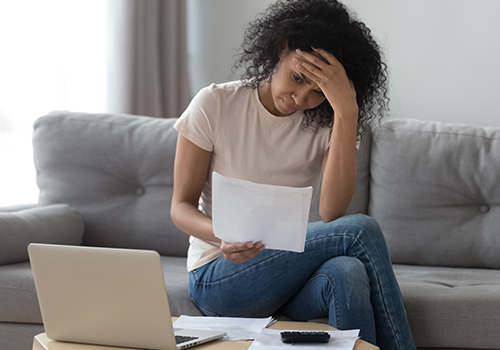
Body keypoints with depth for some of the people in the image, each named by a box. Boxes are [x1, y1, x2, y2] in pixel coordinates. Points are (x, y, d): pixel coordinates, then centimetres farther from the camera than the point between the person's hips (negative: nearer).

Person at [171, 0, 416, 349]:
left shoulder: (329, 123, 1)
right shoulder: (215, 105, -4)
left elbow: (332, 214, -17)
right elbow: (181, 207, -4)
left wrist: (347, 111, -23)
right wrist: (223, 236, -27)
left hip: (290, 269, 3)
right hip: (217, 276, -3)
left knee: (347, 274, -35)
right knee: (361, 230, -25)